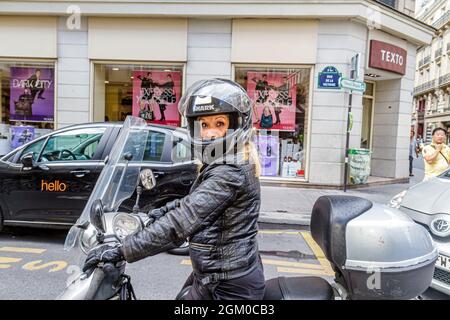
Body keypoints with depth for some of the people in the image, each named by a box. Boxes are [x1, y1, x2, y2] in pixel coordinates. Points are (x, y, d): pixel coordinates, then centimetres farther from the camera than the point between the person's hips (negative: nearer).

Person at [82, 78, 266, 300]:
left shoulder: (229, 173, -24)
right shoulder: (224, 165, 7)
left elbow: (181, 222, -28)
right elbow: (194, 203, 19)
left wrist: (120, 251, -24)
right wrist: (161, 211, 10)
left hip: (227, 287, -9)